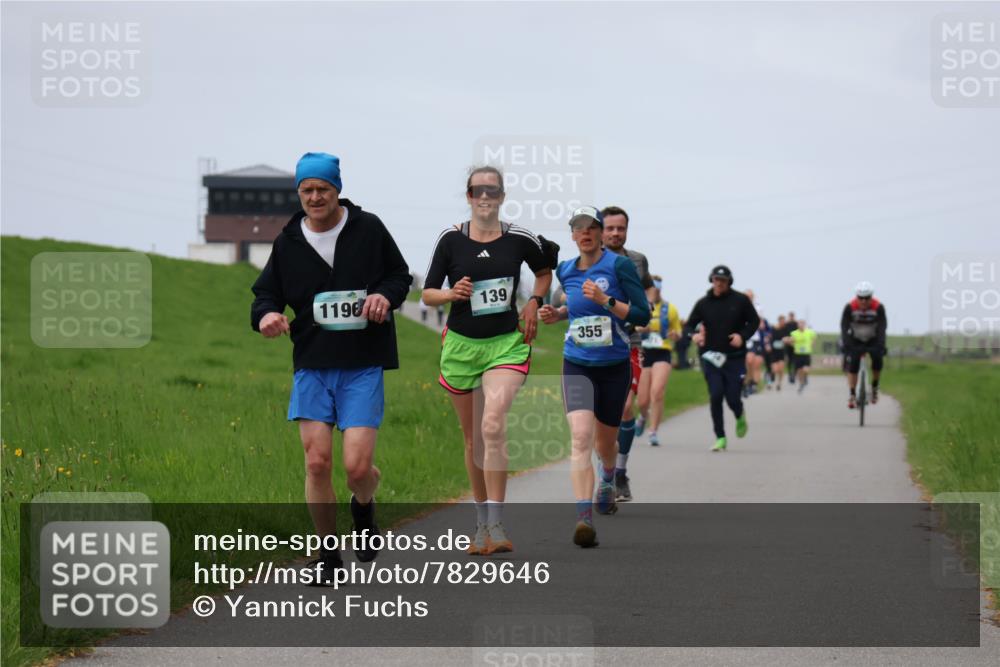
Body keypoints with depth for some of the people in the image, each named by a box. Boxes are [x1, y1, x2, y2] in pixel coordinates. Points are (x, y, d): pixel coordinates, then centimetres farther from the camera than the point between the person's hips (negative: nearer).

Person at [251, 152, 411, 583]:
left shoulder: (368, 229, 1)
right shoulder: (288, 243, 6)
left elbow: (401, 275, 12)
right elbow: (266, 294, 12)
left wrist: (385, 295, -11)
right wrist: (266, 315, -11)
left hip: (363, 366, -2)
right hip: (312, 365, 2)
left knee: (357, 466, -11)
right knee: (316, 462, -6)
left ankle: (364, 507, 26)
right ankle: (328, 555, 10)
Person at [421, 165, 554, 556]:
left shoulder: (520, 239, -2)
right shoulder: (451, 239, -2)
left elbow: (544, 271, 19)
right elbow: (427, 293, 2)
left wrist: (534, 303, 4)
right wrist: (452, 294, -17)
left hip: (507, 344, -2)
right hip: (461, 345, 2)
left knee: (493, 425, -22)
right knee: (473, 438, 10)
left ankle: (495, 524, -23)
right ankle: (482, 524, 24)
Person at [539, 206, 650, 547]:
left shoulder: (620, 265, -9)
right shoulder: (565, 270, 5)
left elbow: (642, 315, -12)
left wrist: (605, 300, -22)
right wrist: (557, 313, 7)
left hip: (614, 366, -1)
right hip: (577, 366, 1)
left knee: (605, 442, 17)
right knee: (581, 436, -20)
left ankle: (607, 481, 53)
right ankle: (584, 518, -28)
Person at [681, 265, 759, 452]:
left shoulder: (740, 300, 0)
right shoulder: (703, 303, 4)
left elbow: (754, 321, 8)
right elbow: (689, 325, 8)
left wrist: (743, 336, -10)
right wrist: (693, 335, -15)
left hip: (735, 358, -1)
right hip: (711, 357, 1)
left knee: (732, 399, -4)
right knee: (715, 396, -9)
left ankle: (740, 416, 33)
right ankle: (720, 438, 1)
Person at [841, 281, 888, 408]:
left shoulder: (878, 307, -24)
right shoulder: (850, 307, -24)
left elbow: (882, 327, -28)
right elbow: (844, 327, -27)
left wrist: (880, 346, -41)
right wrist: (846, 345, -39)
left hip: (873, 340, 0)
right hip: (855, 341, 0)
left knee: (878, 359, -24)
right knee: (852, 364, -18)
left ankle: (874, 388, -3)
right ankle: (852, 395, -13)